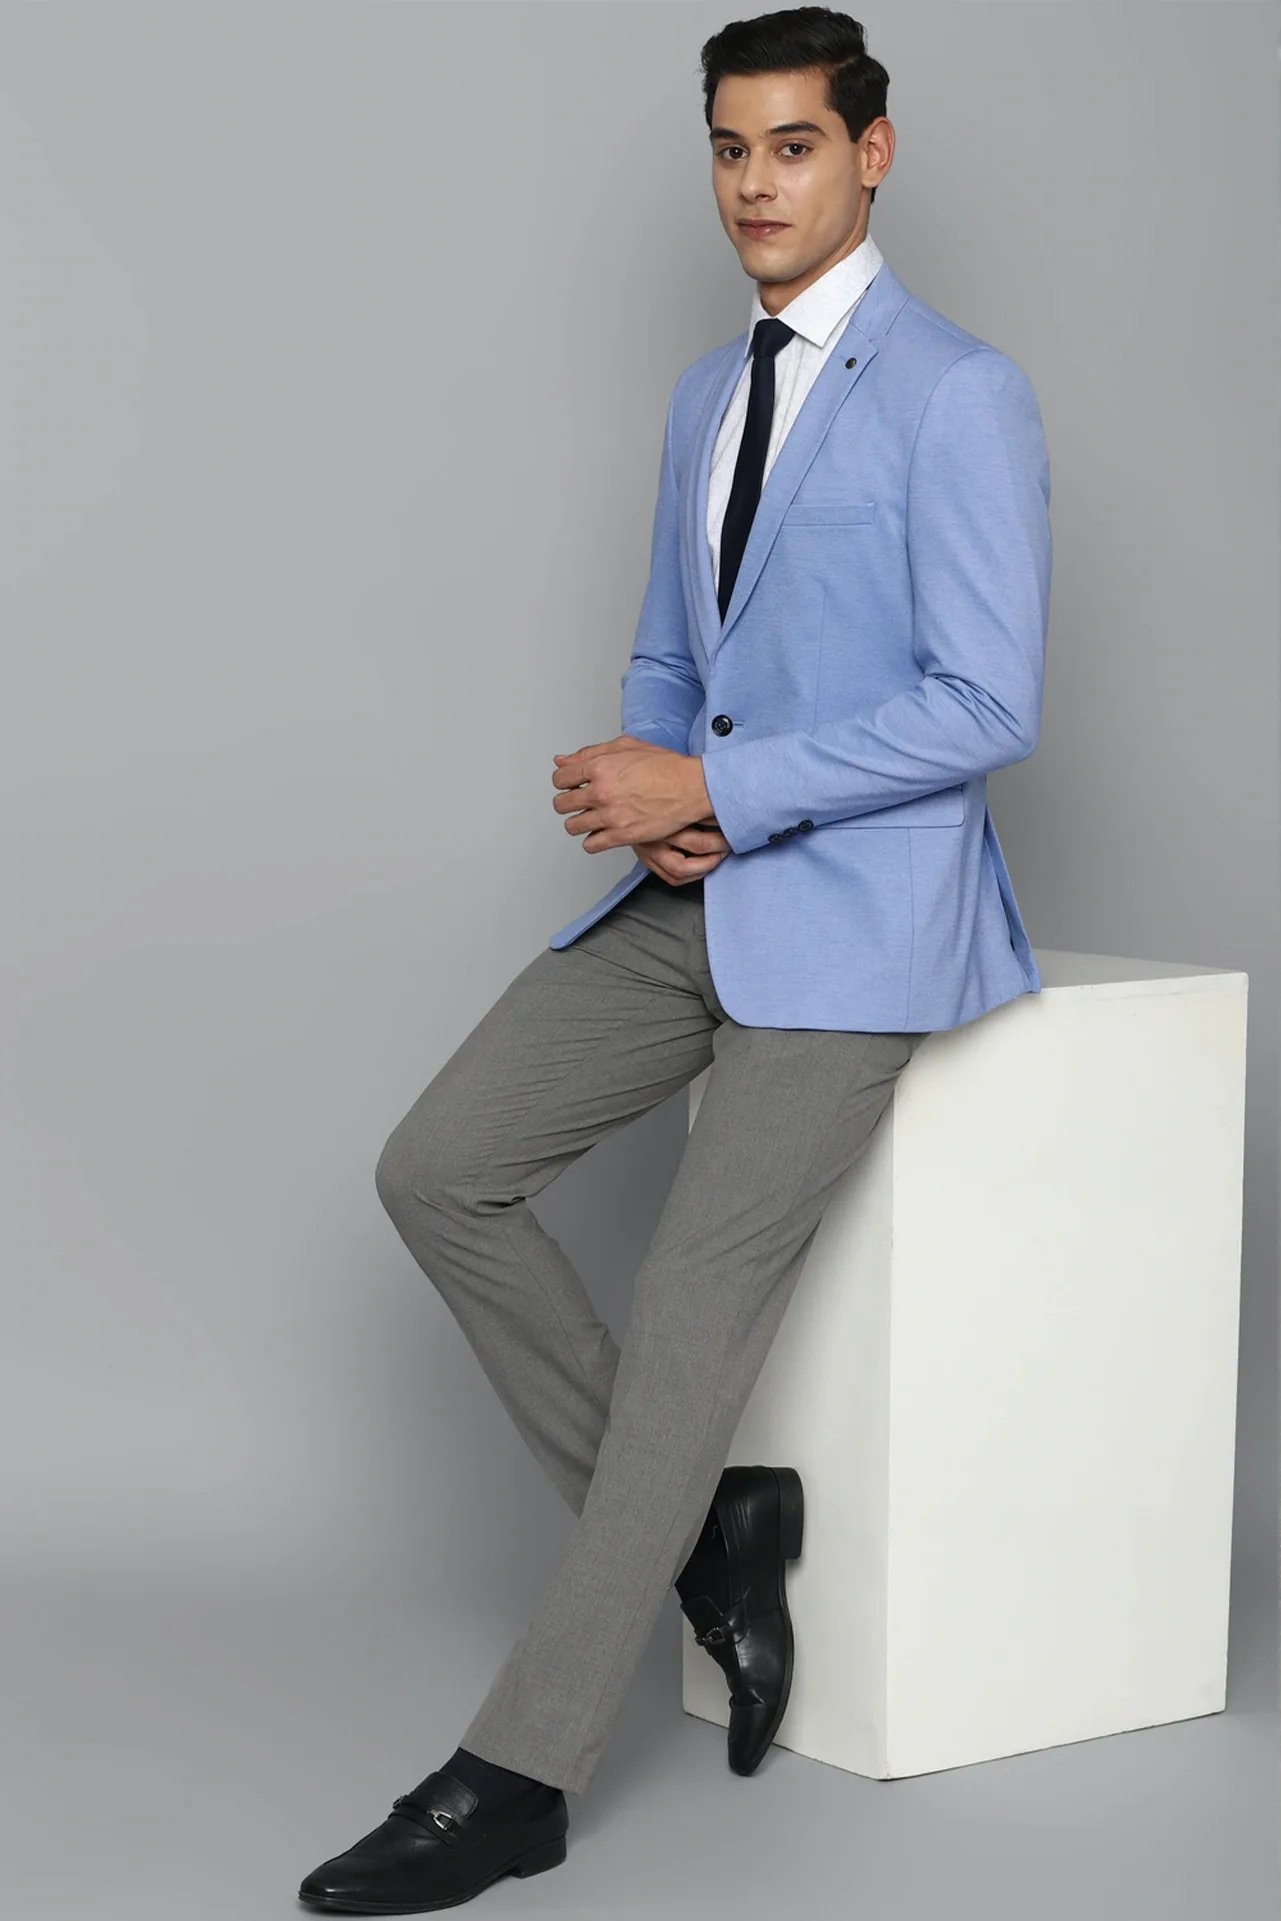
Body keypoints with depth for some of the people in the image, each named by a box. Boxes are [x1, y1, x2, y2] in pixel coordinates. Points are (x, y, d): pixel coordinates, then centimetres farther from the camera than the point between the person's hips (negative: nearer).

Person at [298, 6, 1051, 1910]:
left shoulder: (960, 396, -9)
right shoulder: (709, 396, 16)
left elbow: (986, 708, -16)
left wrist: (711, 789, -18)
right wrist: (654, 793, -1)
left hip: (859, 908, -8)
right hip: (691, 892, 8)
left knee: (698, 1293, -13)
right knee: (438, 1170, -4)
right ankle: (707, 1521, 8)